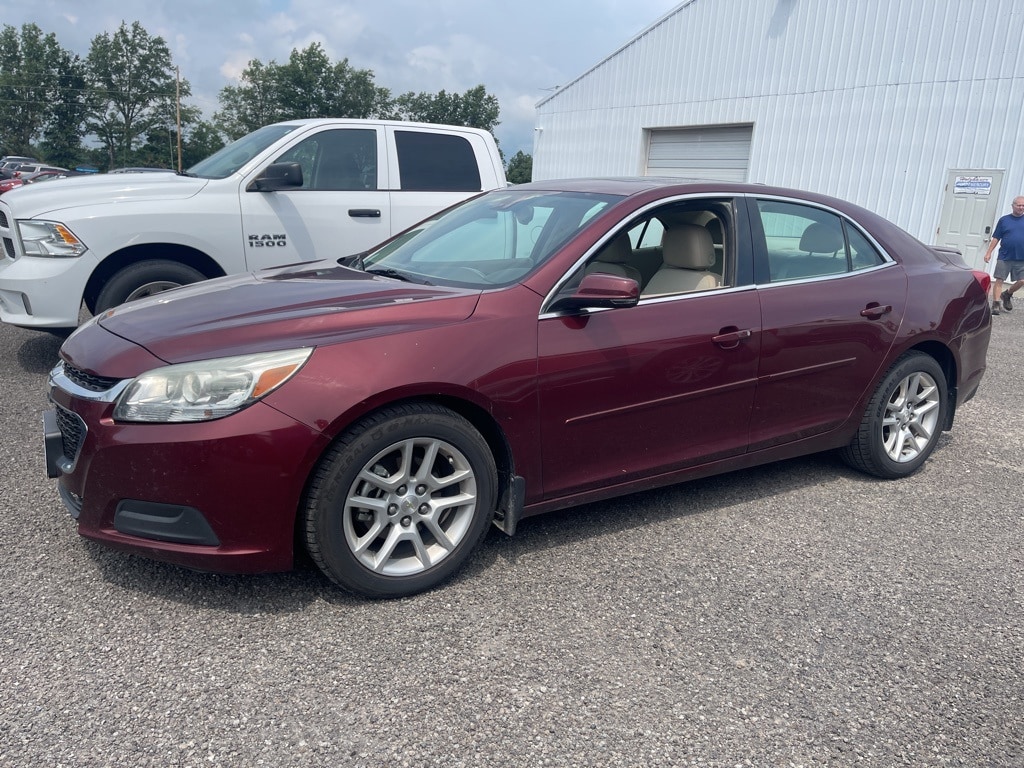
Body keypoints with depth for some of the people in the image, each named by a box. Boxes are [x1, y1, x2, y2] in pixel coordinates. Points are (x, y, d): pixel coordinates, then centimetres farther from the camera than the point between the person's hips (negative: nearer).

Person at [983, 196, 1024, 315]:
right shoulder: (1004, 220, 4)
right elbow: (996, 238, 5)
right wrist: (989, 252, -1)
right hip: (1004, 257, -1)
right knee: (999, 280, -4)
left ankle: (1007, 294, 27)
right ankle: (996, 304, 1)